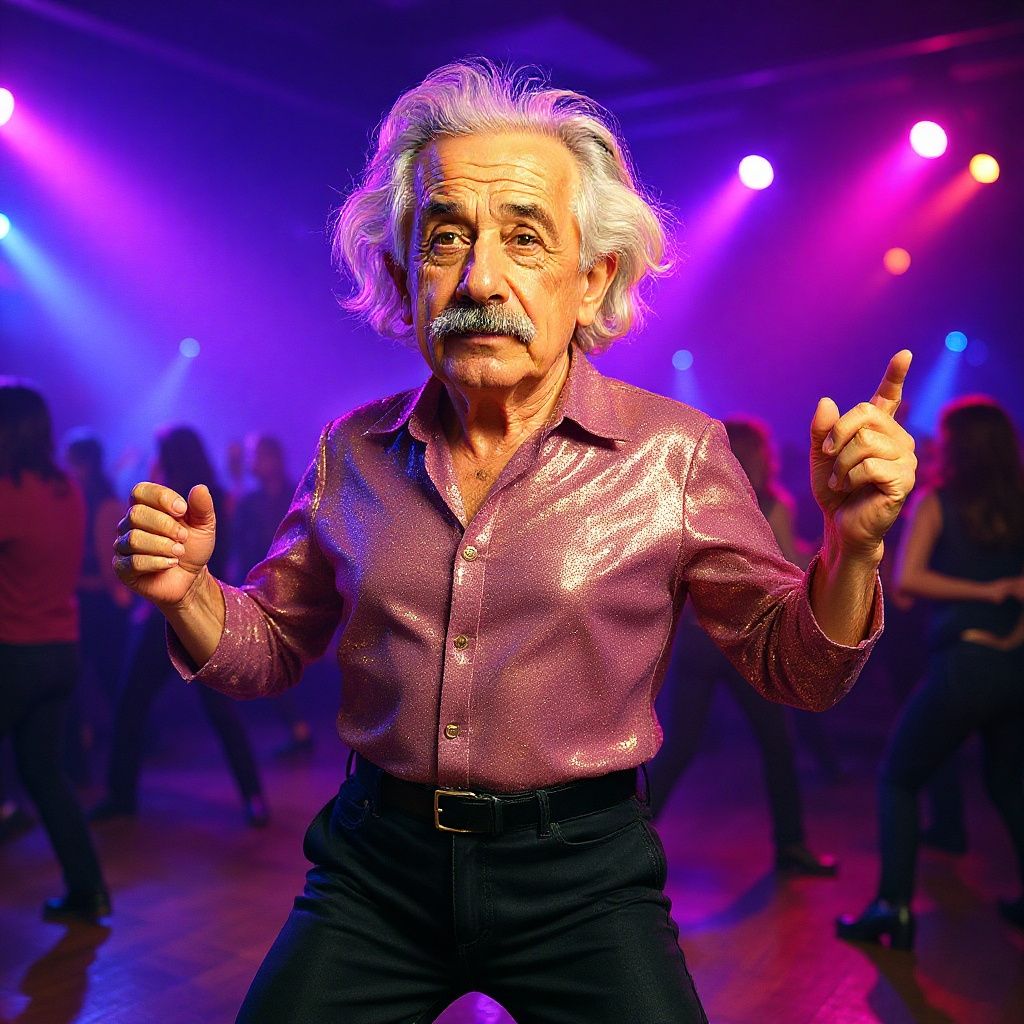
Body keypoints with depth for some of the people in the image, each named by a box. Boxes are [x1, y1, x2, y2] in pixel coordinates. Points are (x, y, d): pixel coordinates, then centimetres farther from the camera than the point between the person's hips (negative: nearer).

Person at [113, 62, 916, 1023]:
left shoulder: (676, 453, -10)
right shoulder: (354, 453, -2)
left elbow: (795, 670, -4)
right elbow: (271, 648, 9)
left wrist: (851, 546, -23)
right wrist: (187, 591, -11)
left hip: (580, 872, -2)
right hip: (374, 869, 3)